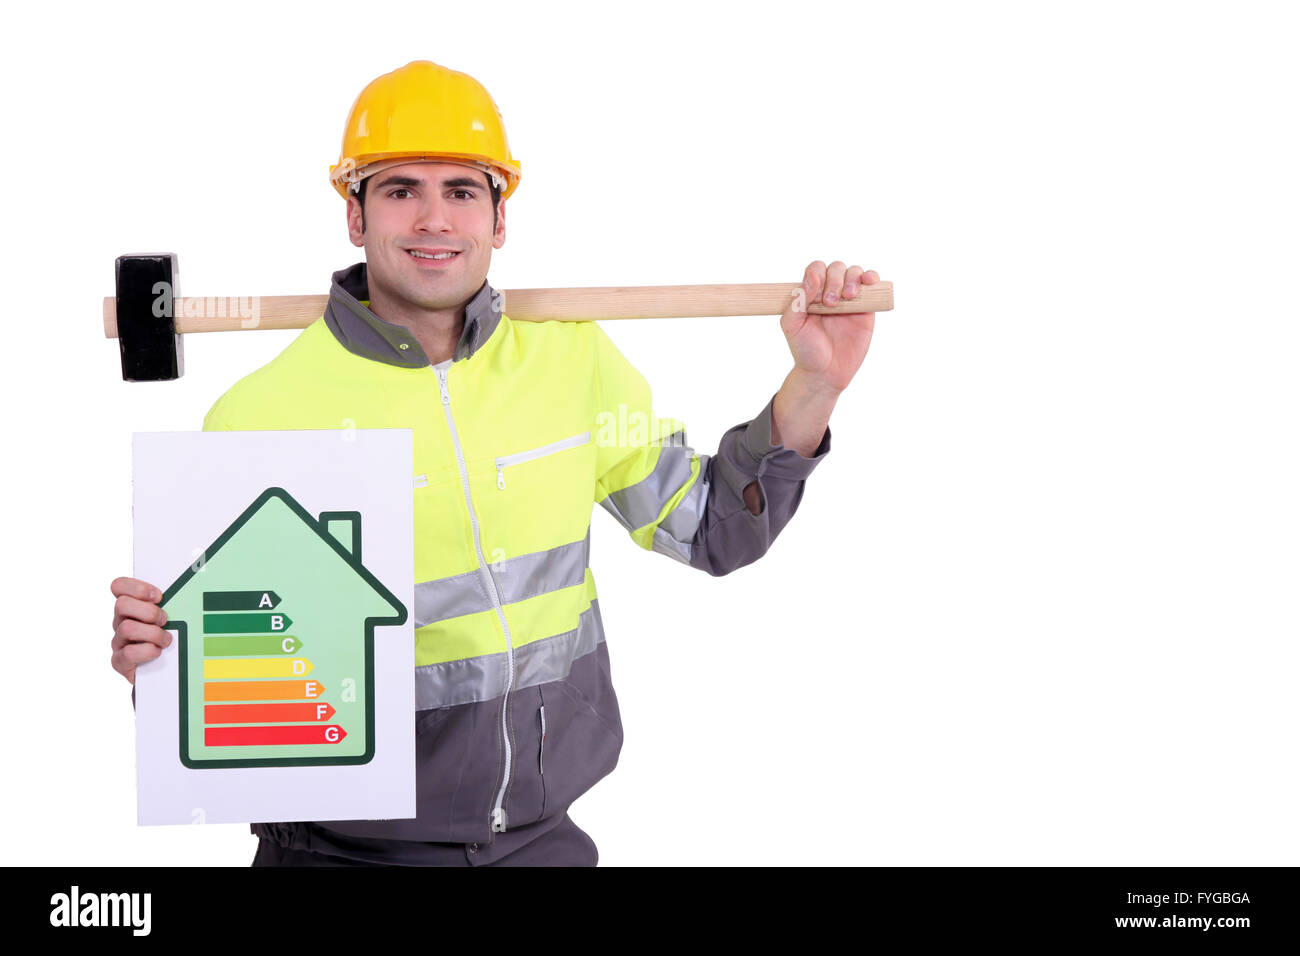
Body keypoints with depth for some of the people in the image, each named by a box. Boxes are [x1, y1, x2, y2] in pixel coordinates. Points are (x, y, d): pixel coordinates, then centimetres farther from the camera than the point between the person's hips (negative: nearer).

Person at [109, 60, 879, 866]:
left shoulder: (571, 358, -2)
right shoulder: (259, 414, -15)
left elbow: (709, 531, 7)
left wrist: (816, 383, -2)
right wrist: (155, 660, -30)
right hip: (345, 852, -4)